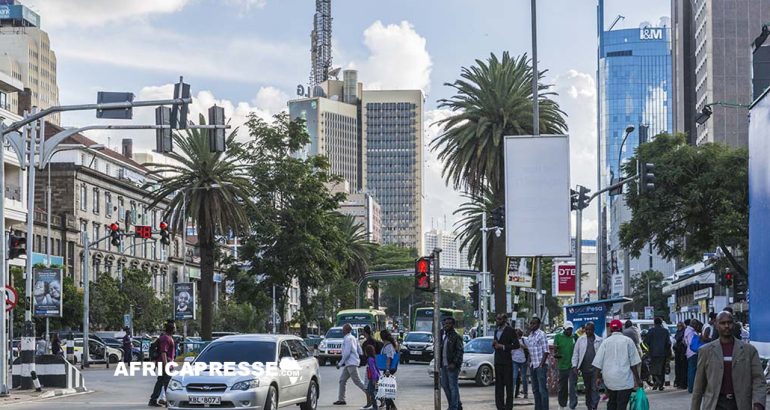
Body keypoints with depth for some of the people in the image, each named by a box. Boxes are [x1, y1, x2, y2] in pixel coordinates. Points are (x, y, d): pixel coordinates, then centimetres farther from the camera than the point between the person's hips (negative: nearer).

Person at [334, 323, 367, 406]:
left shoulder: (348, 339, -11)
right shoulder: (353, 338, 18)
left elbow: (346, 353, -18)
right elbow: (360, 351, 18)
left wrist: (340, 363, -10)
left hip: (351, 363, -10)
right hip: (349, 364, 10)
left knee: (357, 381, -12)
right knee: (342, 380, 10)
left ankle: (369, 394, -15)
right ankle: (341, 399, 10)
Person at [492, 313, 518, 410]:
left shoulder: (510, 330, -6)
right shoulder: (497, 331, 16)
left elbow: (516, 345, -11)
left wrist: (503, 347, -16)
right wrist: (494, 344, 2)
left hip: (507, 361, -7)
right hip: (498, 361, 7)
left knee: (508, 384, -3)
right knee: (498, 385, 7)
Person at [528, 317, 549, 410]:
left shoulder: (541, 334, -8)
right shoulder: (530, 336, 15)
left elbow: (546, 351, -11)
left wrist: (541, 364, -16)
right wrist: (529, 361, 11)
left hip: (541, 365, -8)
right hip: (533, 366, 8)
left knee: (542, 389, -9)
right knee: (535, 389, 11)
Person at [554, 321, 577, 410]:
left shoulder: (574, 337, 4)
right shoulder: (558, 336, 3)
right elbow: (555, 349, 2)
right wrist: (555, 354, -21)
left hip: (572, 366, -1)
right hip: (562, 365, 1)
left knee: (573, 387, -9)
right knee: (562, 387, 12)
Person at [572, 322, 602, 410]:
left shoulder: (599, 340, 2)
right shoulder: (580, 340, 7)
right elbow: (575, 354, 6)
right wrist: (574, 366, -4)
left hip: (595, 369, -3)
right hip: (585, 369, 3)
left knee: (595, 389, -8)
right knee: (587, 389, 12)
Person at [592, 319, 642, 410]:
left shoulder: (606, 342, 3)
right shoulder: (628, 341, -2)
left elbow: (598, 363, 3)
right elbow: (634, 363, -2)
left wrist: (598, 377, 13)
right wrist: (637, 379, 5)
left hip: (609, 379, 3)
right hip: (625, 379, -3)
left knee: (612, 402, 19)